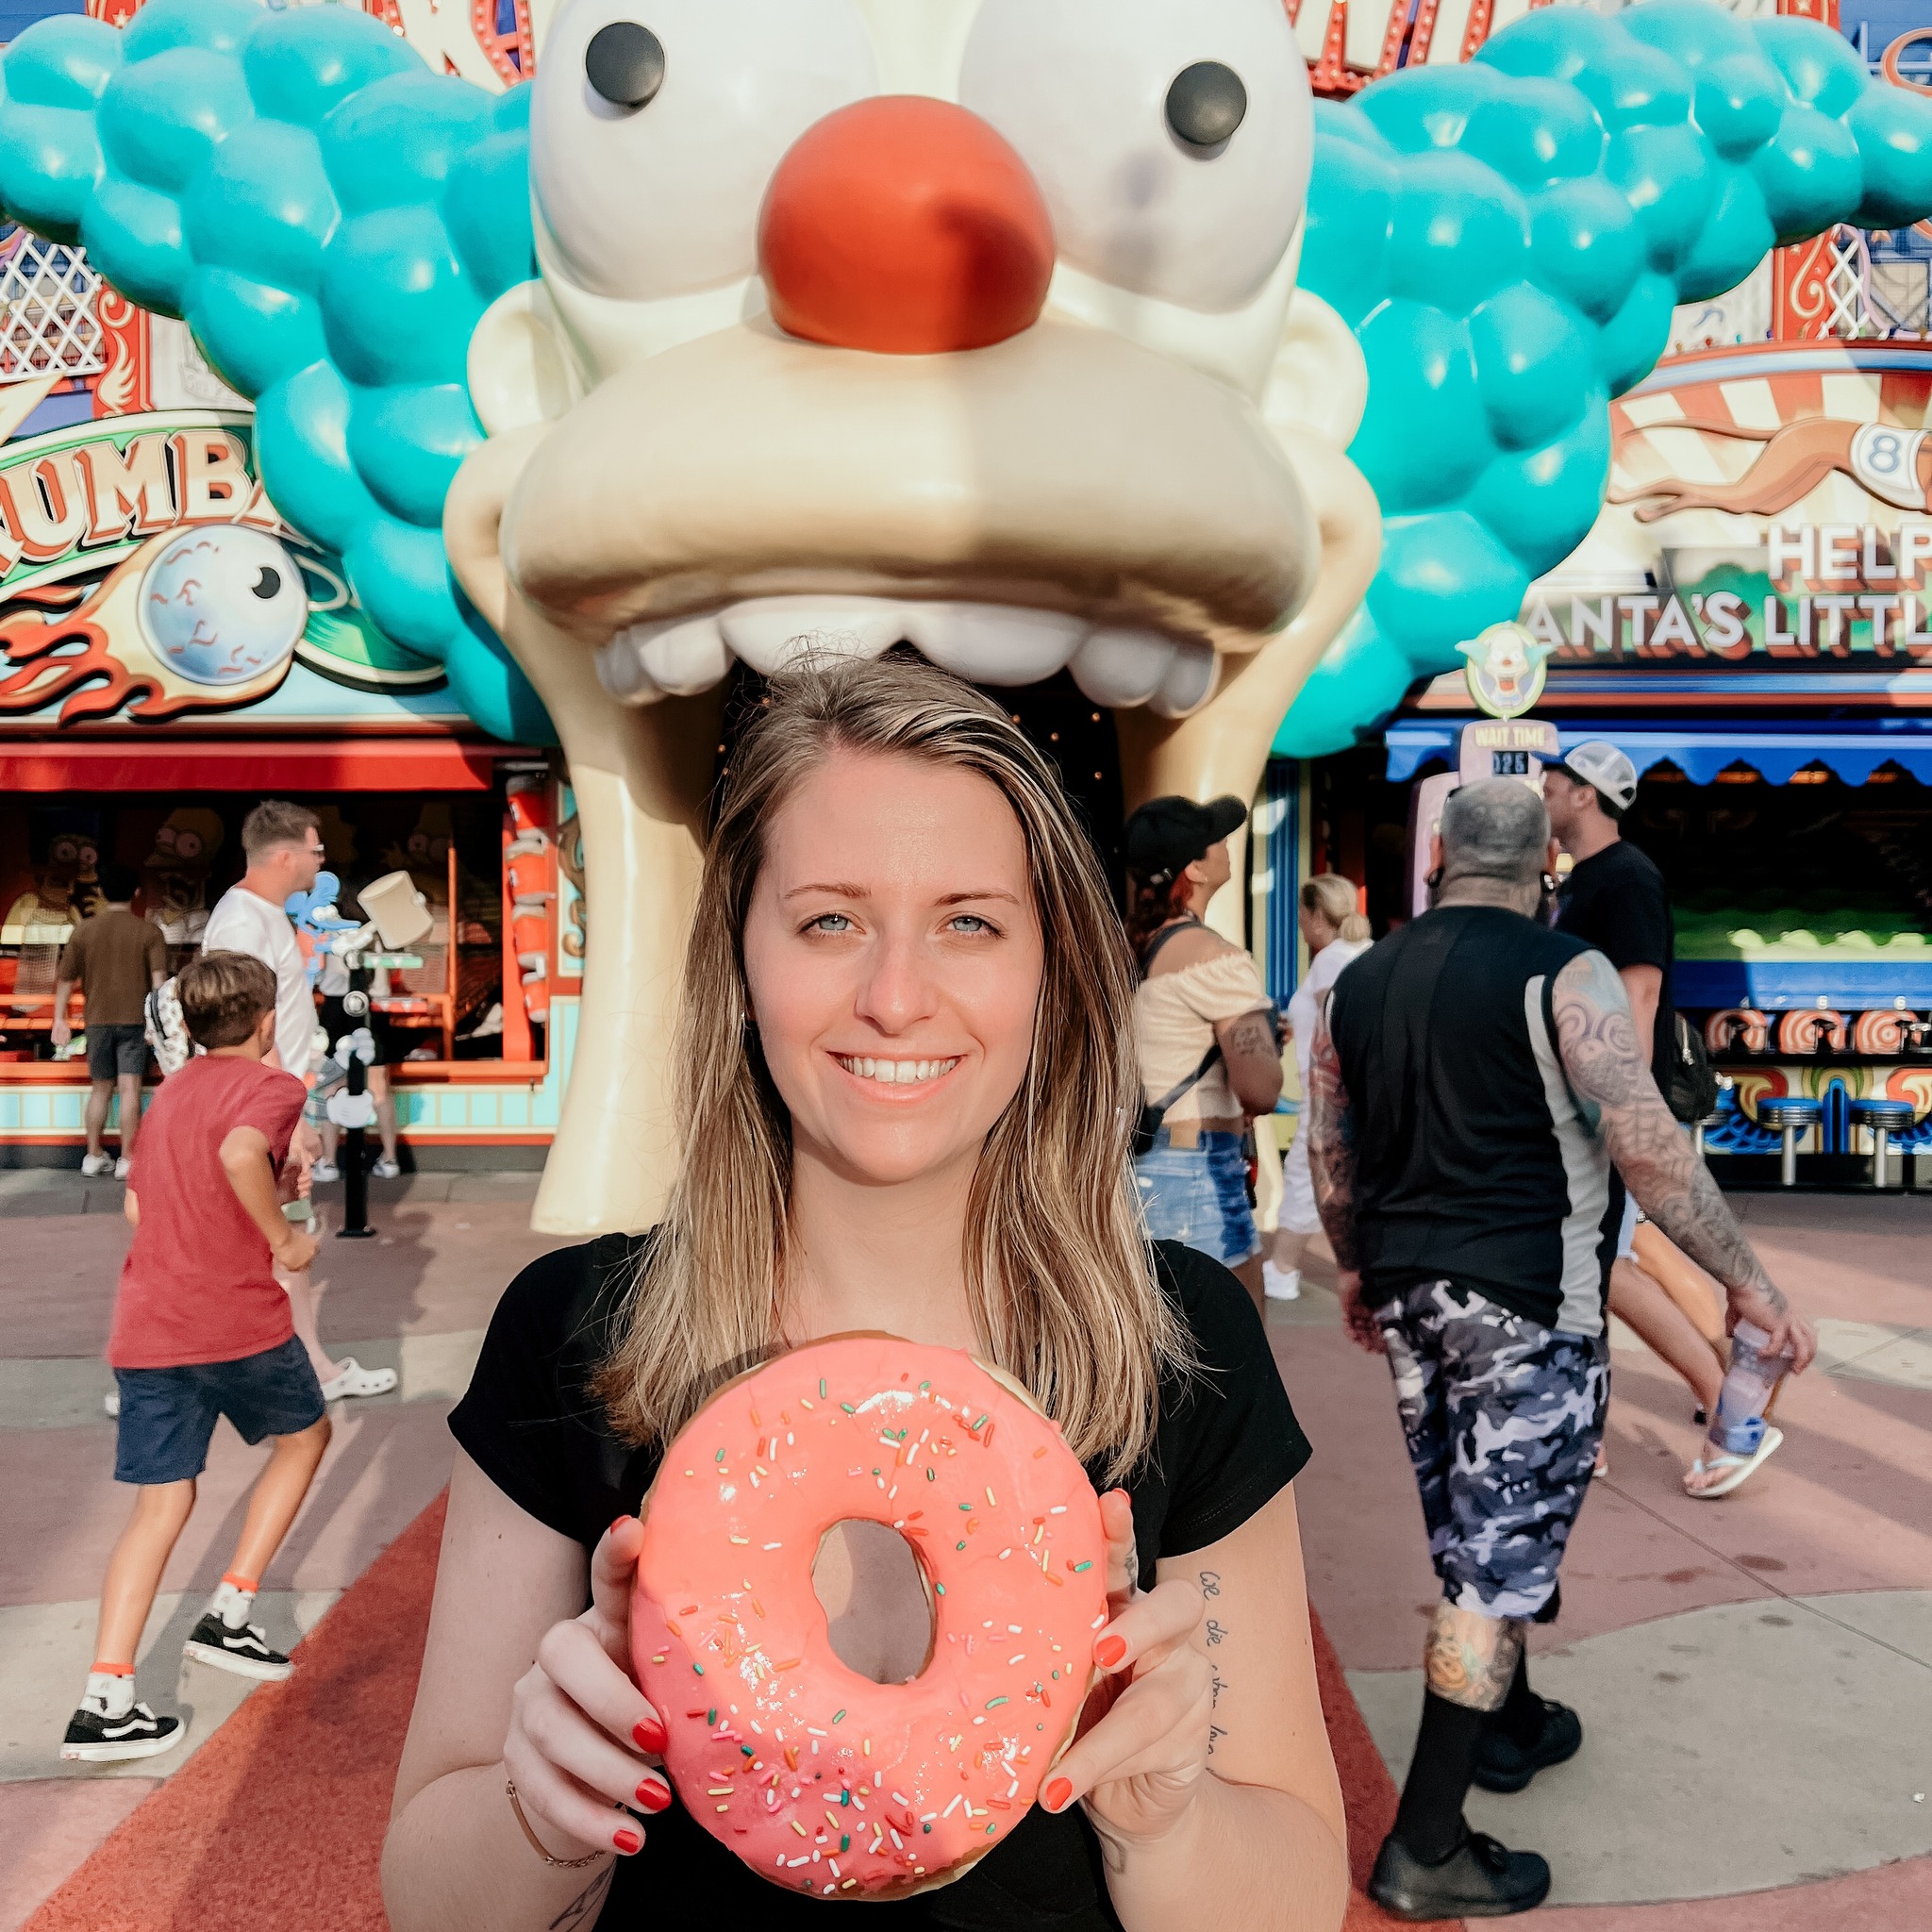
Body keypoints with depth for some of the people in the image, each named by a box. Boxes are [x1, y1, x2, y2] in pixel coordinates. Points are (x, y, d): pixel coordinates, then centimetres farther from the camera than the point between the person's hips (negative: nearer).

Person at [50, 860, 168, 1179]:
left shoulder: (84, 929, 4)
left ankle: (94, 1156, 20)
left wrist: (59, 1019, 13)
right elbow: (159, 978, -13)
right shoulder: (149, 932, -3)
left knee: (100, 1088, 14)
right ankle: (126, 1160, -5)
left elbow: (65, 978, 6)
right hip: (134, 1019, -3)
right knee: (130, 1089, -3)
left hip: (98, 1020, 3)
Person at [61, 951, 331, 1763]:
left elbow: (138, 1208, 20)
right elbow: (241, 1153, -28)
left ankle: (103, 1702, 3)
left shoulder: (169, 1091, 17)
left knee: (161, 1505, 11)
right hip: (236, 1318, -6)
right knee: (304, 1434, 21)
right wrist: (285, 1239, -16)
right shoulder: (272, 1084, -5)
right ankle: (228, 1615, 17)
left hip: (144, 1329, 6)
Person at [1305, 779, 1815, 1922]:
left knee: (1473, 1535, 22)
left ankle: (1511, 1726, 41)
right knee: (1500, 1554, 0)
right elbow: (1648, 1148, -17)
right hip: (1527, 1307, -6)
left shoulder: (1360, 983, 7)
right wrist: (1747, 1283, -8)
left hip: (1409, 1297, 6)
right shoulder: (1564, 975, -11)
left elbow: (1329, 1151, 13)